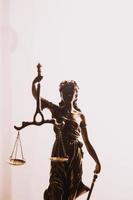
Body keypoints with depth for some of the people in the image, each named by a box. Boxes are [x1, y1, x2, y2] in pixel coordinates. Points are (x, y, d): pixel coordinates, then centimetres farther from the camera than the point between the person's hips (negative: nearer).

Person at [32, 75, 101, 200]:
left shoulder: (80, 116, 11)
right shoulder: (56, 110, 7)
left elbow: (87, 142, 13)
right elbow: (35, 94, -5)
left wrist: (97, 161, 10)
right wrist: (35, 82, -23)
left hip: (75, 155, 2)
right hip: (59, 153, -2)